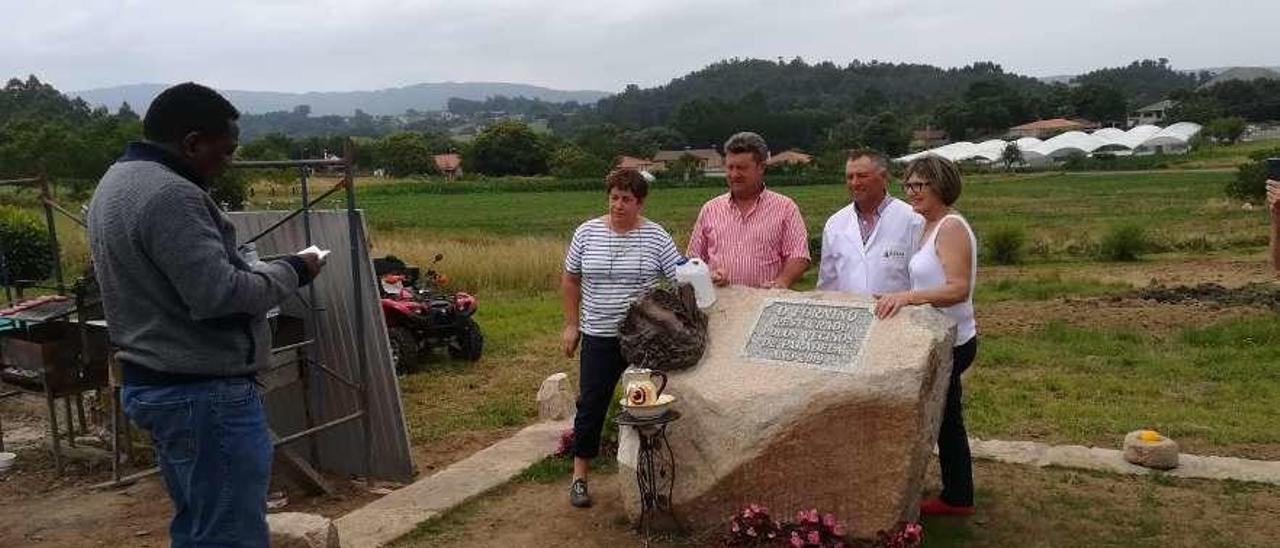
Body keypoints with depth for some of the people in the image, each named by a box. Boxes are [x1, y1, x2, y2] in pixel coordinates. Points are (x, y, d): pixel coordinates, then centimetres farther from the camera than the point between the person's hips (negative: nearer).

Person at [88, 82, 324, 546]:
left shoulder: (117, 181, 13)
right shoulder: (169, 194, -21)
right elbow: (219, 294, -26)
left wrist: (263, 270, 12)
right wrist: (291, 272, -11)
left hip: (154, 382, 11)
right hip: (202, 392, -11)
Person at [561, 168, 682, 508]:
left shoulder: (656, 236, -3)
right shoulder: (587, 232, 0)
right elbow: (570, 280, 8)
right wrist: (571, 325, 4)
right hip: (599, 336, 0)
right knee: (591, 404, 3)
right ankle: (579, 476, 17)